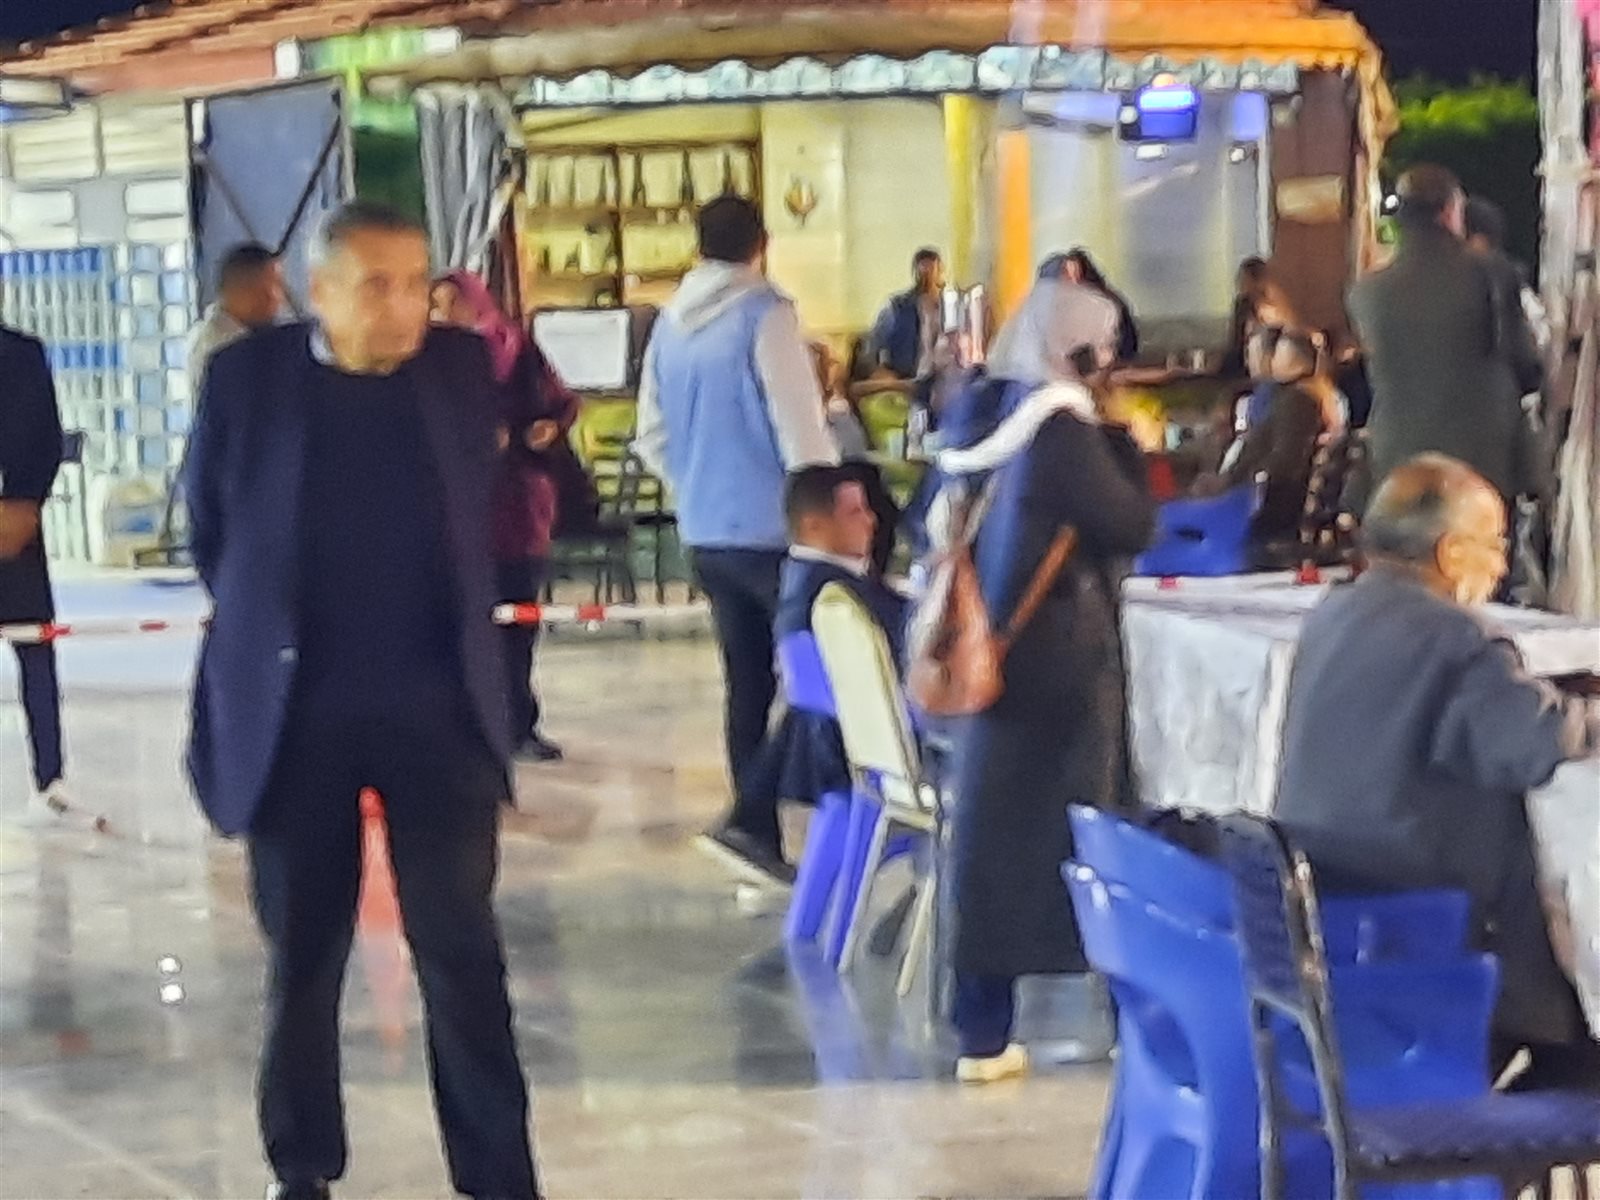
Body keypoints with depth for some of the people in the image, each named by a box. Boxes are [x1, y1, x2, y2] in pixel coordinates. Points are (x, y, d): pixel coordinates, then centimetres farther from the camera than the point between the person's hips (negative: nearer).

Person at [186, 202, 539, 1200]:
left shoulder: (462, 367, -1)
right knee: (301, 954, 11)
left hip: (438, 706, 1)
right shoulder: (246, 378, -6)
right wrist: (268, 628, 10)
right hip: (294, 709, 0)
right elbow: (210, 526, 6)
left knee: (463, 950, 2)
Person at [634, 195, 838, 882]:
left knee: (747, 683, 11)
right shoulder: (765, 315, -12)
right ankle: (749, 819, -7)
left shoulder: (669, 326, 8)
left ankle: (760, 835, 11)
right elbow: (801, 431, -15)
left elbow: (652, 438, 14)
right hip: (772, 529, -7)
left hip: (704, 533, 7)